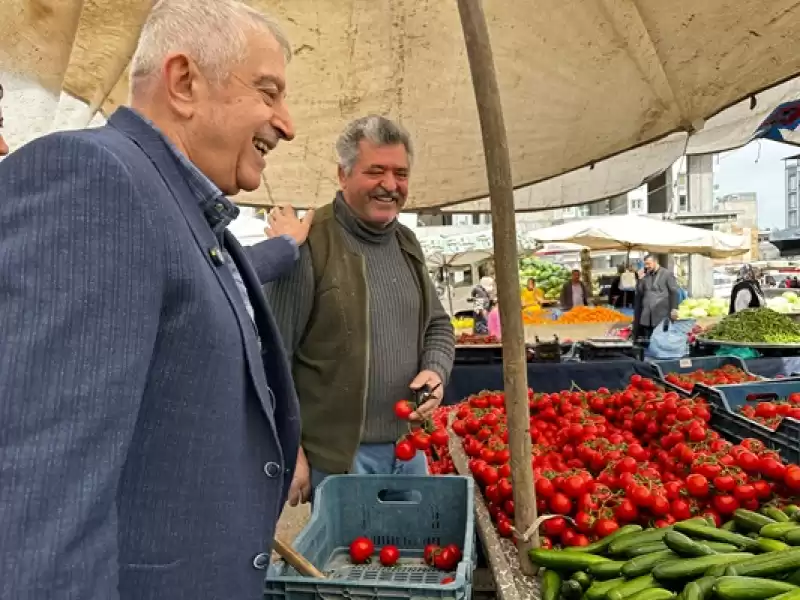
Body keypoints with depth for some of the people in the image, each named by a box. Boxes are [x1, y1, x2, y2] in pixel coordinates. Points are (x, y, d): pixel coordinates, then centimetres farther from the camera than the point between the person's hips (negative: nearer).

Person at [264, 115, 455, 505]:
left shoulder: (407, 244, 8)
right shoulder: (307, 246, -15)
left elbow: (438, 325, 17)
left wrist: (435, 370, -3)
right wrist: (289, 452, -14)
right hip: (335, 458, -7)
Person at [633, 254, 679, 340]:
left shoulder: (667, 273, 1)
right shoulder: (645, 276, 16)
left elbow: (674, 292, -3)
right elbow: (639, 292, 13)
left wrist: (674, 309, -10)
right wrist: (640, 280, 1)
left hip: (661, 314, -5)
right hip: (647, 315, 5)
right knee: (648, 340, 6)